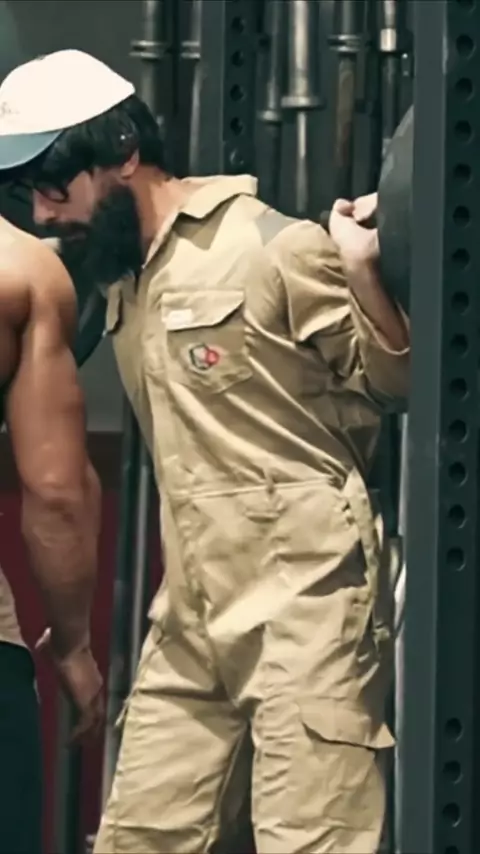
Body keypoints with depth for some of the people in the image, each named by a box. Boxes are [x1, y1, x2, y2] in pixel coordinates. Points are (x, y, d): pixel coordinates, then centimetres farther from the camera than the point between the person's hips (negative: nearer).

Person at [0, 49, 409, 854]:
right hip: (191, 614, 8)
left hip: (304, 602, -8)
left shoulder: (273, 248, -10)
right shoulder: (118, 274, 15)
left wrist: (365, 279, -23)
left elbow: (393, 384, -8)